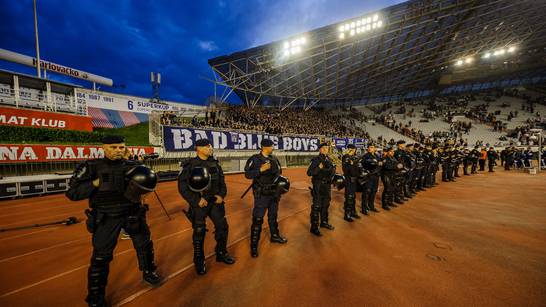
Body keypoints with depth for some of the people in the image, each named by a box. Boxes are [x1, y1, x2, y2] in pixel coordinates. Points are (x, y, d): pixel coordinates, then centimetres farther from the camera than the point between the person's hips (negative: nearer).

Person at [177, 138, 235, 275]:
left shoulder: (215, 163, 3)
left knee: (222, 227, 9)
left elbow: (222, 180, 10)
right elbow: (182, 187, -10)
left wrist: (222, 195, -3)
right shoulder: (190, 165, -11)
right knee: (199, 232, 7)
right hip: (198, 203, -4)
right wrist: (196, 200, -15)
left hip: (215, 201, 5)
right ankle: (199, 261, 31)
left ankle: (221, 253, 34)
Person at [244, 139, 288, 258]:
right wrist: (261, 169, -28)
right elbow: (247, 174, -19)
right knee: (257, 219, 0)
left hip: (274, 193, 6)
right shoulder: (255, 159, -12)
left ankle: (274, 236, 43)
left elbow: (279, 172, 19)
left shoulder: (274, 158, 6)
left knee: (273, 216, 22)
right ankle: (254, 245, 15)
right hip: (261, 194, -6)